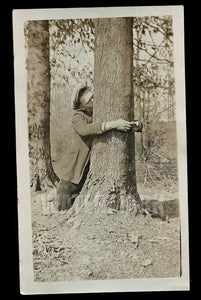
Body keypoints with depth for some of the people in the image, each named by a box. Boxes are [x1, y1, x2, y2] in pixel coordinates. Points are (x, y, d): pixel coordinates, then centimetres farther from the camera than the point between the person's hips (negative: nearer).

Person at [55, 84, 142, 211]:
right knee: (64, 208, 3)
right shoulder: (78, 116, -11)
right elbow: (84, 129, -34)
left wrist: (136, 124, -17)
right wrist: (113, 124, -40)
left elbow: (124, 124, 7)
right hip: (75, 170, -4)